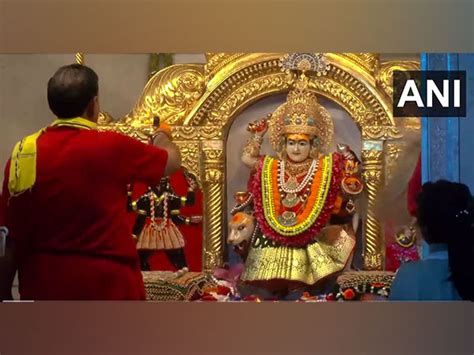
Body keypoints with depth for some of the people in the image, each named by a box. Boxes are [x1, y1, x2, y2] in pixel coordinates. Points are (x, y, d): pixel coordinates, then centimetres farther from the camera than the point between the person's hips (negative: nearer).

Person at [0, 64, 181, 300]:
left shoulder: (21, 153, -1)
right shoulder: (112, 147, -10)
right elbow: (172, 160, 8)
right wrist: (162, 136, 30)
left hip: (41, 285, 4)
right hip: (105, 284, -3)